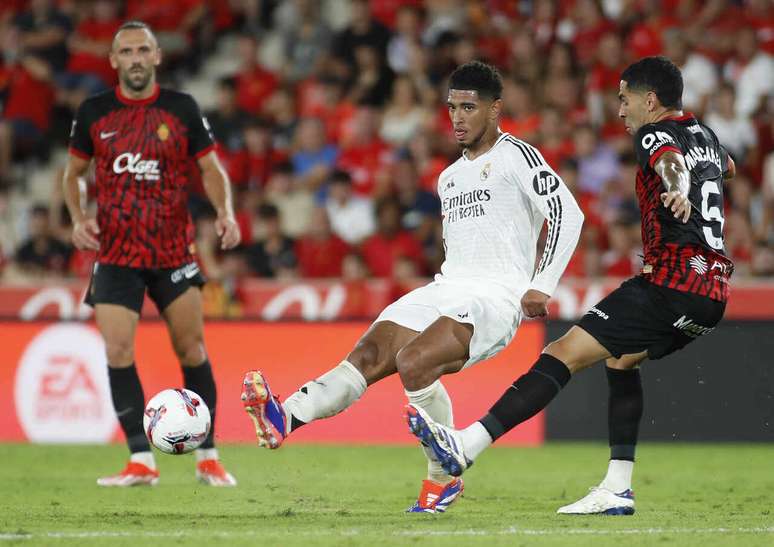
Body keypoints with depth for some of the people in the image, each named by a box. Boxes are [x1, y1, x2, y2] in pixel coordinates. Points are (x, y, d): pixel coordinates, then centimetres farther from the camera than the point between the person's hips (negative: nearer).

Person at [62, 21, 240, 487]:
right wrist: (78, 218, -4)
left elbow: (211, 168, 4)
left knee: (192, 349, 2)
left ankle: (208, 457, 14)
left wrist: (225, 212, -14)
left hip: (174, 251, -1)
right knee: (117, 352, -10)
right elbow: (74, 171, 13)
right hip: (115, 252, 1)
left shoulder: (182, 109, -1)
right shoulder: (94, 112, 2)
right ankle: (141, 461, -4)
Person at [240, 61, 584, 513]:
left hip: (498, 296, -7)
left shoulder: (515, 155, -2)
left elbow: (568, 213, -10)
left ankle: (444, 479, -14)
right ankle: (285, 419, -38)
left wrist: (542, 287, -14)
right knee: (368, 356, -17)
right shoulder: (449, 177, 23)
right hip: (446, 290, 8)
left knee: (413, 361, -29)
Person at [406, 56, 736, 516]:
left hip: (672, 282, -9)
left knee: (563, 355, -13)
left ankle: (466, 446, -22)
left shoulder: (655, 134, -4)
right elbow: (727, 167, 45)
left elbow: (671, 161, -30)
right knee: (621, 360, 28)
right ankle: (618, 489, 20)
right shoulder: (706, 136, 21)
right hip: (714, 293, 9)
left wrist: (678, 190, -51)